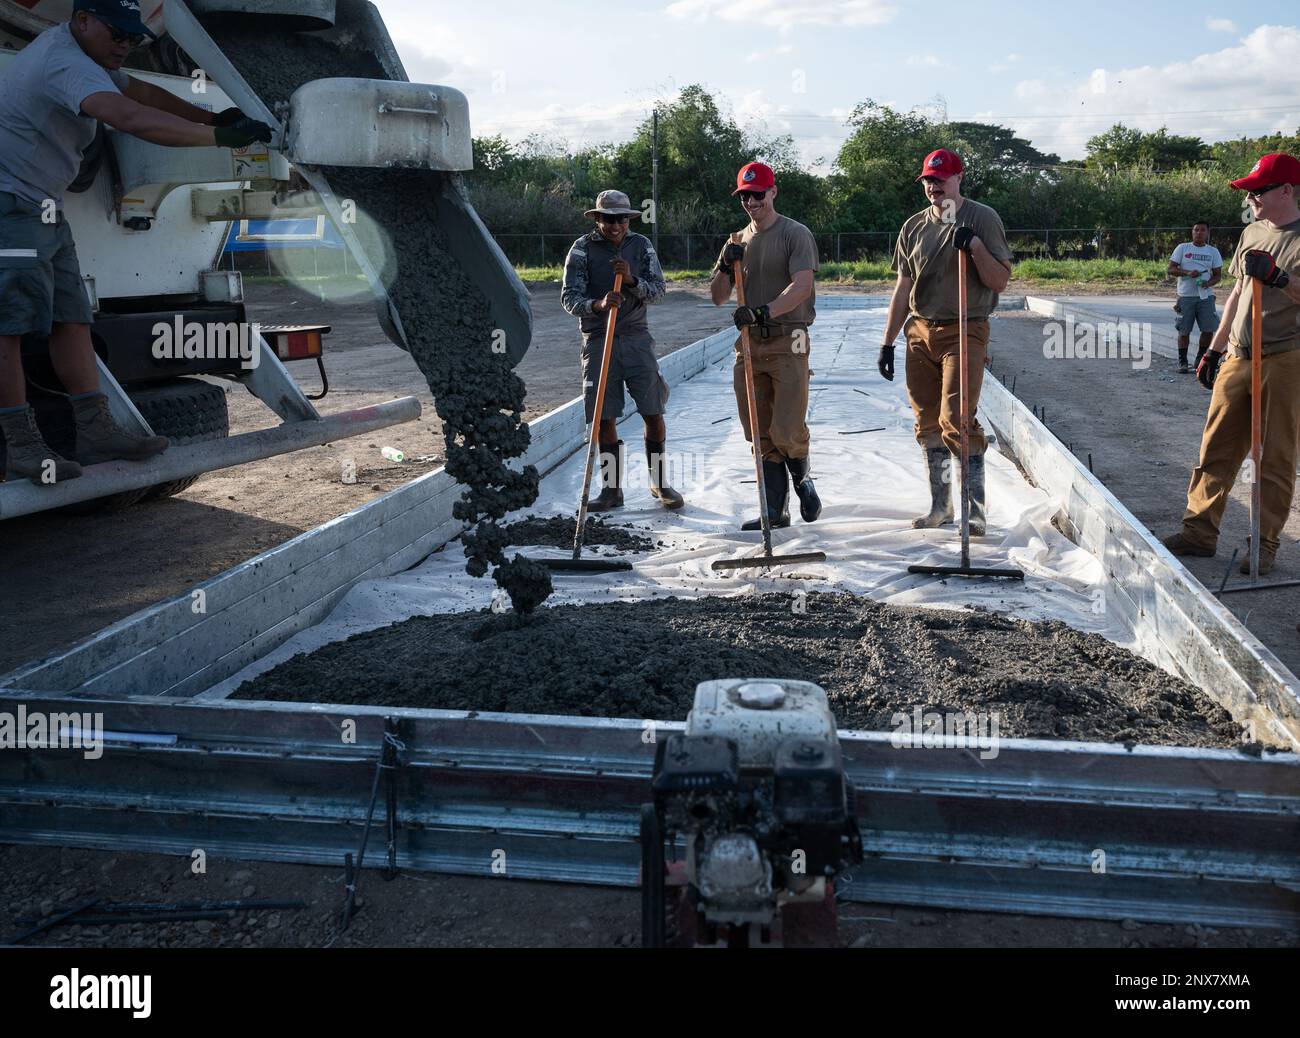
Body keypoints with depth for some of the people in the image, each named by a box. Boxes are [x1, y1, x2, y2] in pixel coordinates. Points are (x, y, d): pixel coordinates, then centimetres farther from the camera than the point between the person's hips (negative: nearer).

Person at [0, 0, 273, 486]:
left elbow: (142, 91, 24)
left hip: (43, 208, 11)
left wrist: (211, 117, 14)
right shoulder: (65, 63, -20)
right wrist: (219, 136, -38)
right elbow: (129, 117, -35)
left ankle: (96, 432, 4)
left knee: (71, 318, 4)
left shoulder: (87, 55, 13)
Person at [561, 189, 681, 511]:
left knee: (653, 414, 0)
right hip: (598, 339, -1)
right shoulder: (582, 248, -2)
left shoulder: (641, 245, 4)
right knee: (605, 419, 0)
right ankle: (612, 488, 13)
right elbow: (569, 297, -10)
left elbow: (658, 290, -2)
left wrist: (632, 280, -22)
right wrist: (598, 305, -29)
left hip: (637, 338, 1)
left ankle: (659, 483, 16)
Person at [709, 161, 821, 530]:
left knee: (787, 431, -11)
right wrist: (725, 267, -5)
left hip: (787, 343, -5)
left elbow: (801, 286, -16)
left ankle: (804, 480, 19)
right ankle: (775, 511, 12)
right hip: (749, 344, 5)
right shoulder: (738, 241, 16)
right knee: (761, 434, 5)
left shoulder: (795, 234, -2)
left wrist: (763, 311, -30)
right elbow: (717, 298, 15)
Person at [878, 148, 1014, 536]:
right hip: (920, 333, 5)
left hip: (965, 332, -5)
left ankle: (975, 509, -7)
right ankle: (940, 506, 18)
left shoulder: (982, 219, -1)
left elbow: (999, 282, -5)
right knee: (928, 423, 8)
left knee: (957, 420, -15)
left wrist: (975, 245, -20)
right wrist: (888, 342, 10)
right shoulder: (914, 227, 12)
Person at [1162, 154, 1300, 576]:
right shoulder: (1252, 233, 14)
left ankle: (1265, 542, 7)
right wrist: (1215, 348, 19)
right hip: (1239, 357, 7)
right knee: (1217, 447, 6)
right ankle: (1200, 531, 12)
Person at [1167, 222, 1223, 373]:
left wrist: (1208, 283, -11)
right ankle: (1182, 362, 10)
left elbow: (1218, 274, 11)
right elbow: (1171, 270, 1)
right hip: (1185, 296, -2)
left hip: (1206, 296, 2)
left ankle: (1200, 360, 14)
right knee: (1184, 330, -1)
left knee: (1208, 329, -3)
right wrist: (1187, 273, -17)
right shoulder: (1182, 248, 6)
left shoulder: (1213, 251, 12)